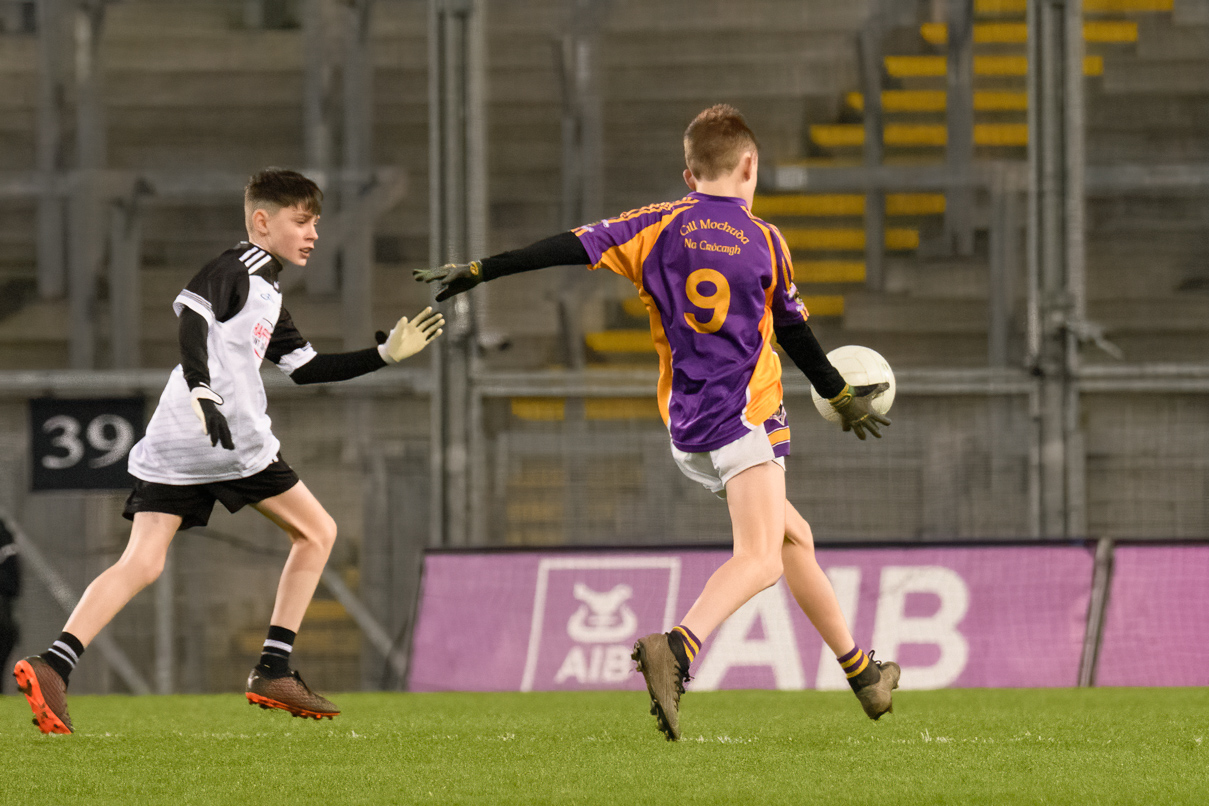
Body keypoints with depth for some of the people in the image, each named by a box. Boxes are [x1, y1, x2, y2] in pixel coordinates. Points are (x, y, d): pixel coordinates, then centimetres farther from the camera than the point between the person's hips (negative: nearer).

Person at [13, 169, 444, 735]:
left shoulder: (267, 294, 29)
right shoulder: (245, 264, -1)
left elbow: (305, 368, 32)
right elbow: (190, 313, -17)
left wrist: (386, 353, 29)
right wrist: (204, 394, -29)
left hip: (173, 446, 9)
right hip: (233, 442, -9)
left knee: (142, 563, -2)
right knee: (316, 531, 9)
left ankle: (53, 666, -22)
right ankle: (273, 672, 5)